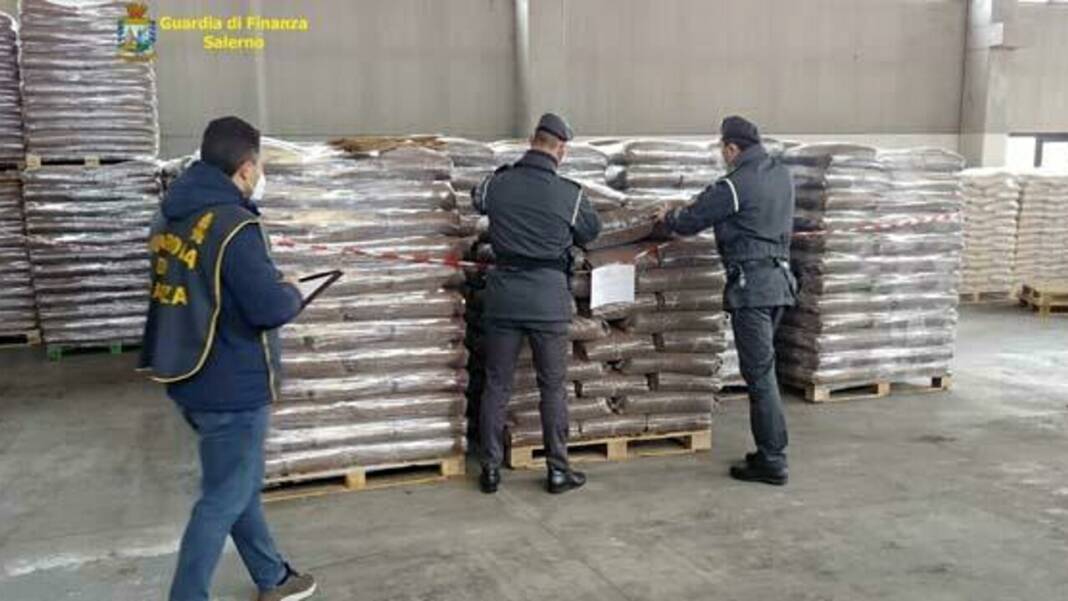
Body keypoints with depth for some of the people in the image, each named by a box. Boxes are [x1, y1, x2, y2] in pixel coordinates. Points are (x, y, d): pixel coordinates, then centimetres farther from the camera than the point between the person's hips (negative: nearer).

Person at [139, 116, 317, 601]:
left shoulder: (171, 215, 6)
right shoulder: (232, 225, -23)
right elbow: (271, 308, -27)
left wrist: (273, 290, 12)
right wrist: (292, 293, -5)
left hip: (190, 377, 10)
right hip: (231, 386, -9)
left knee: (240, 484, 22)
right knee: (224, 499, 6)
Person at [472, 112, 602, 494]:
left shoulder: (498, 184, -2)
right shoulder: (570, 195, -7)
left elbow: (477, 199, 21)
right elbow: (591, 231, 9)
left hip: (503, 294, 2)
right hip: (549, 298, -2)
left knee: (496, 385, 10)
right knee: (553, 387, 9)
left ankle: (491, 470, 17)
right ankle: (557, 470, 16)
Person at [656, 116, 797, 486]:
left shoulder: (734, 186, -13)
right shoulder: (782, 174, 13)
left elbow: (689, 222, -6)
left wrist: (667, 217, 17)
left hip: (752, 285, -9)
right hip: (780, 279, 9)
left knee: (759, 373, -4)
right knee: (762, 370, 15)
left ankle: (772, 462, 1)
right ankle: (770, 451, 22)